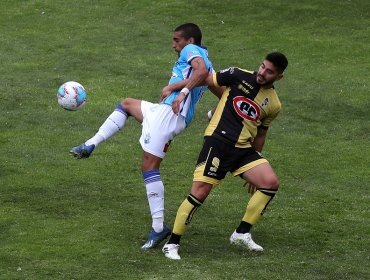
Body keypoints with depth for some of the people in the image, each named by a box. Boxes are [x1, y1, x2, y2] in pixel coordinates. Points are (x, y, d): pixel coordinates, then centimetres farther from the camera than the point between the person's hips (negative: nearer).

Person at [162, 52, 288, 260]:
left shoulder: (274, 105, 10)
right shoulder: (239, 76, -2)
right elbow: (206, 79, 5)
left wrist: (255, 165, 24)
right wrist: (176, 89, -1)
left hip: (244, 149, 5)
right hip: (218, 140, -5)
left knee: (271, 183, -13)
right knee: (200, 193, -13)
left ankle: (242, 234, 0)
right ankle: (172, 244, -1)